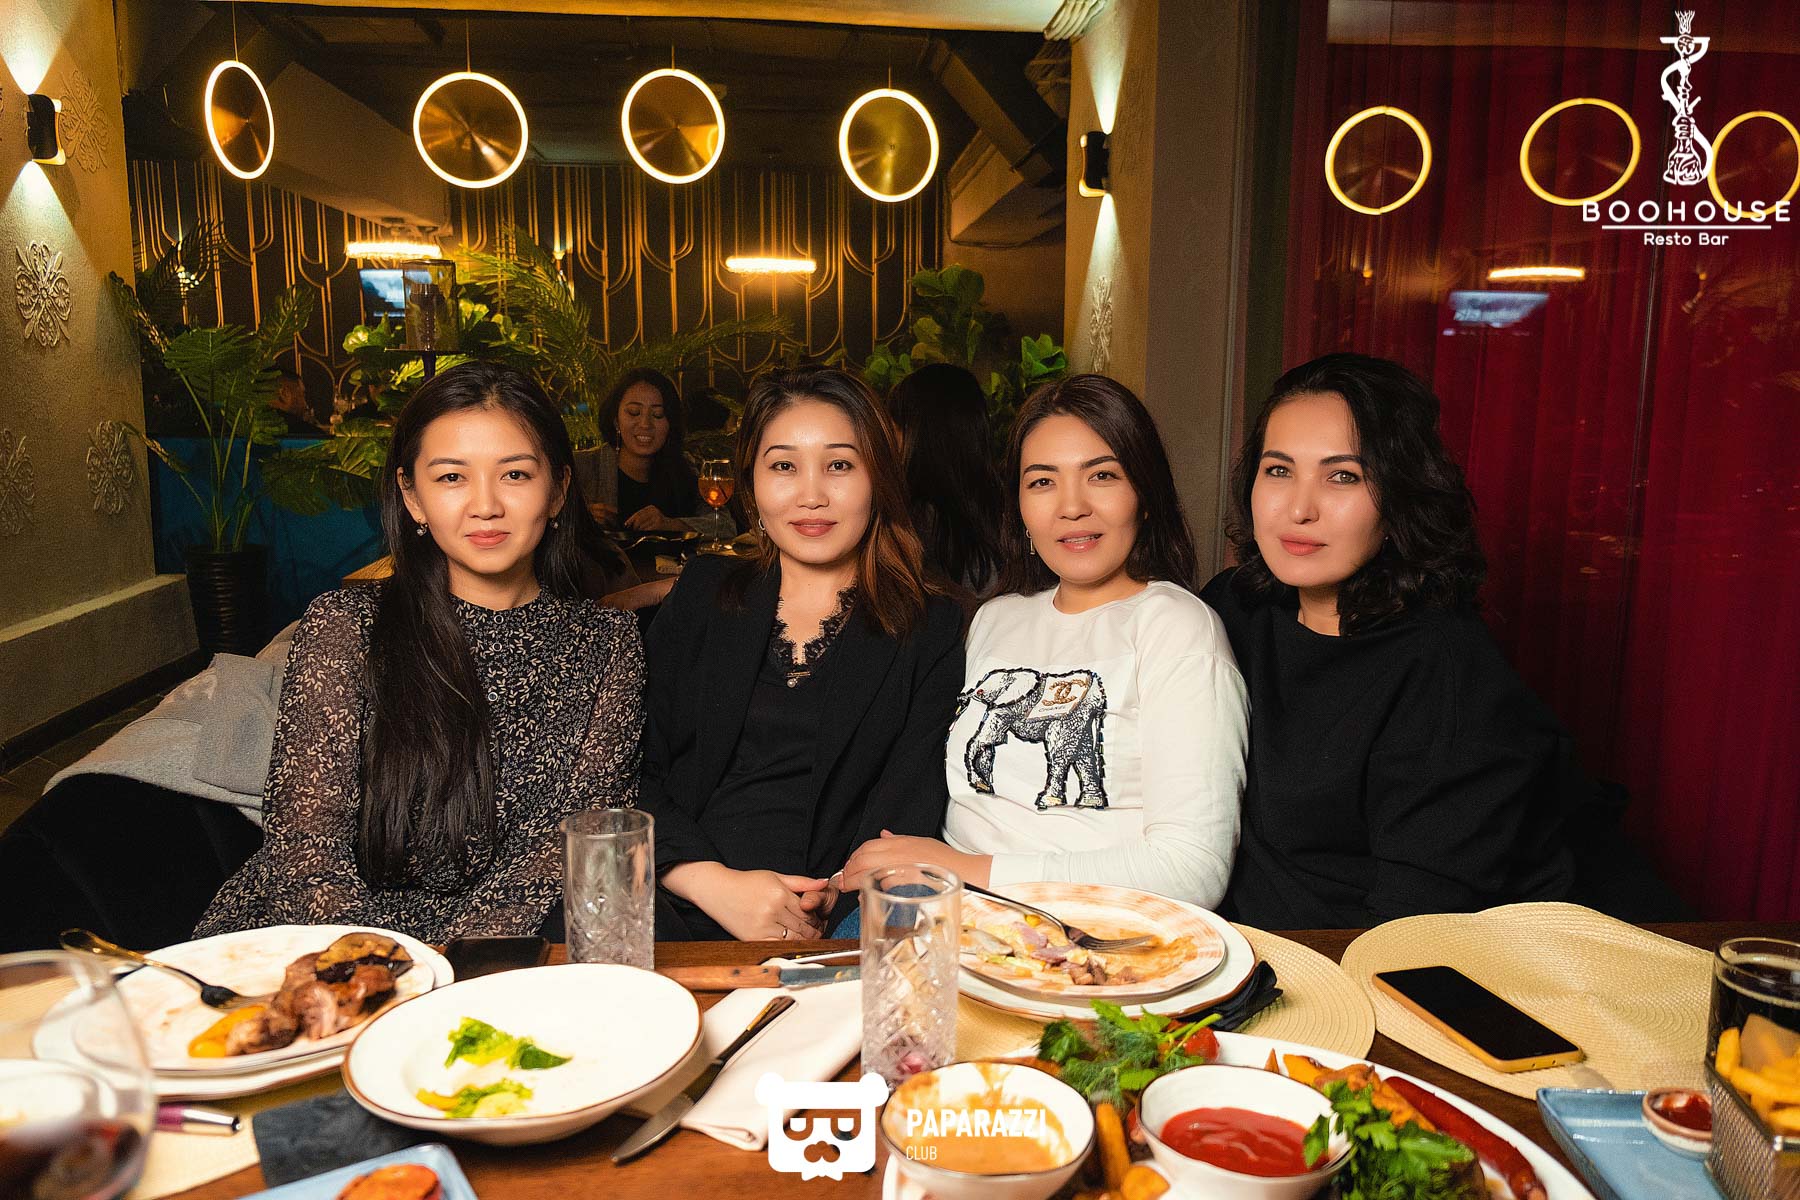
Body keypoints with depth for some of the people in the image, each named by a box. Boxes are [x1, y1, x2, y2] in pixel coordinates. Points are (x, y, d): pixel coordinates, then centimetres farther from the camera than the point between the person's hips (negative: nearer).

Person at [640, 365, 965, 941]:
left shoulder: (930, 630, 8)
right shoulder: (702, 595, 14)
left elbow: (908, 818, 1)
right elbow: (629, 769, 6)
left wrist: (826, 907, -17)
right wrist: (714, 883, -10)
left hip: (832, 934, -1)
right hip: (673, 923, 1)